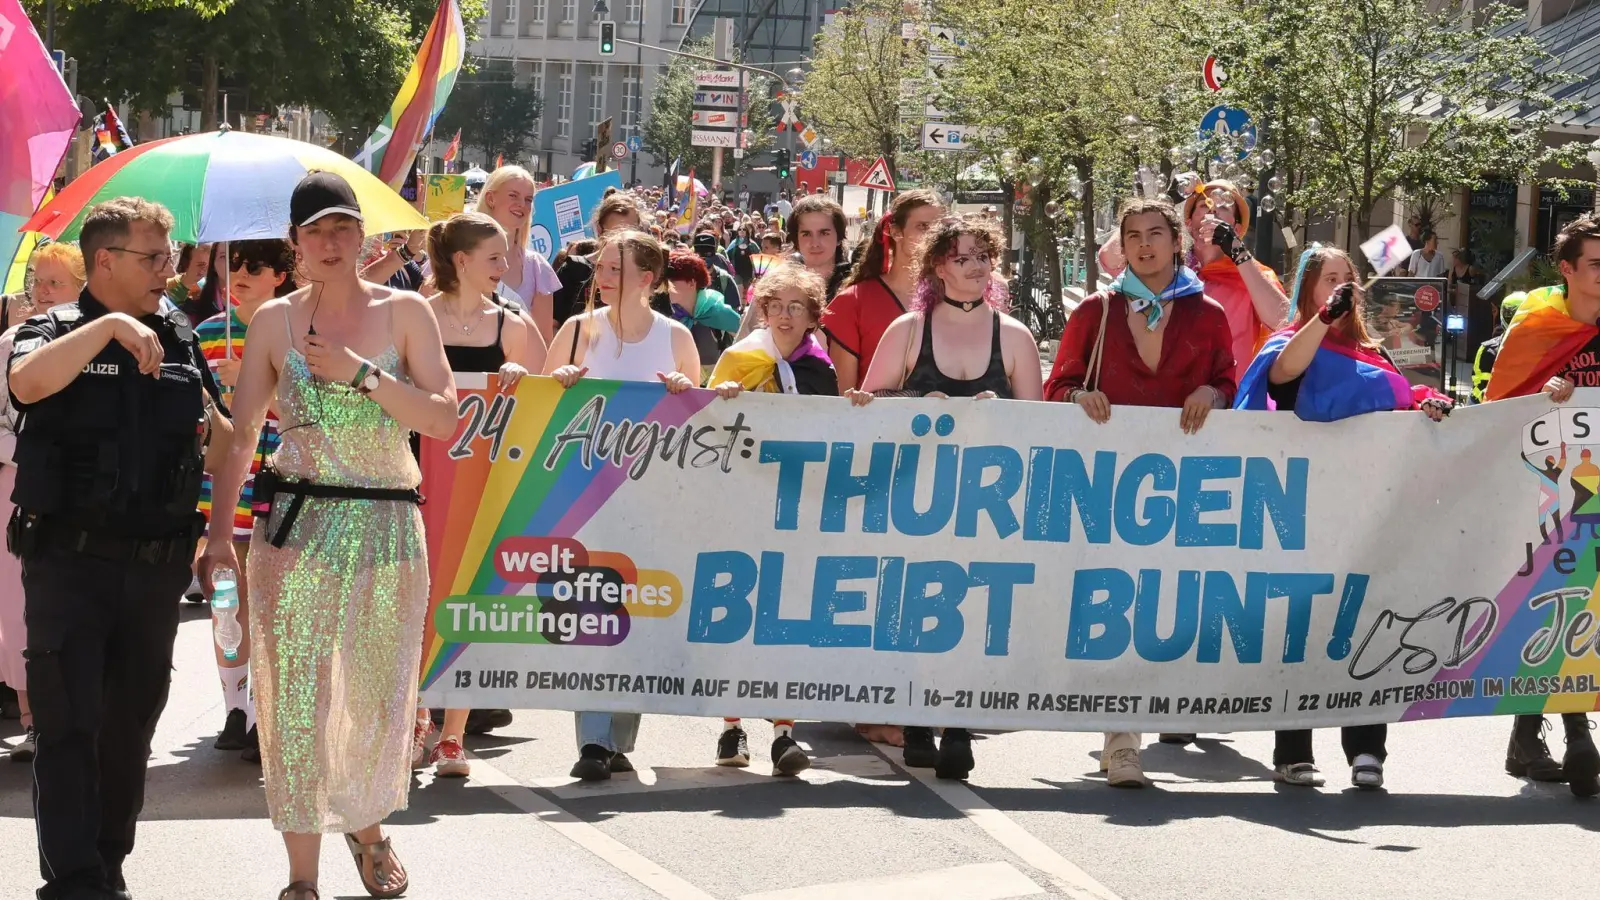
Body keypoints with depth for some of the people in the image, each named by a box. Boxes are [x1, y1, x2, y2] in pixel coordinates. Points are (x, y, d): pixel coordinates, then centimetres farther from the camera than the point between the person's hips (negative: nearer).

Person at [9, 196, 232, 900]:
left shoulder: (179, 341, 10)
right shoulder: (54, 331, -2)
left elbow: (223, 439, 20)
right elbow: (26, 383, -26)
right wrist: (109, 327, -27)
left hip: (157, 563, 5)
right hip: (70, 559, -5)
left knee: (131, 724, 12)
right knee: (69, 723, -5)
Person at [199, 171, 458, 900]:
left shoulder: (405, 313, 2)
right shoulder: (275, 321, 4)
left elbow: (445, 419, -6)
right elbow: (240, 436, 5)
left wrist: (362, 373, -14)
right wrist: (219, 530, -4)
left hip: (388, 526, 1)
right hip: (296, 525, 0)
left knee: (380, 694, 9)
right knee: (295, 697, -4)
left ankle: (367, 827, 35)